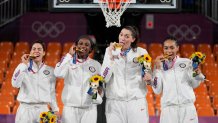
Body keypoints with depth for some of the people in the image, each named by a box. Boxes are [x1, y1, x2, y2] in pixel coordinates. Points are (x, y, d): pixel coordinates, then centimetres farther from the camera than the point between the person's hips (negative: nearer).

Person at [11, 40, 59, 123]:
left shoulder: (50, 70, 8)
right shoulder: (24, 68, 2)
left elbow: (52, 92, 13)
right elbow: (15, 84, -13)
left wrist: (55, 109, 8)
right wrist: (24, 64, -11)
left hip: (43, 109, 2)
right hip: (25, 108, -2)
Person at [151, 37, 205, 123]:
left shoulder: (187, 62, 4)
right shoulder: (160, 65, 5)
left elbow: (194, 85, 10)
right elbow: (157, 90, 0)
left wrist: (197, 73, -8)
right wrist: (157, 68, -5)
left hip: (187, 107, 0)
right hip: (168, 109, 0)